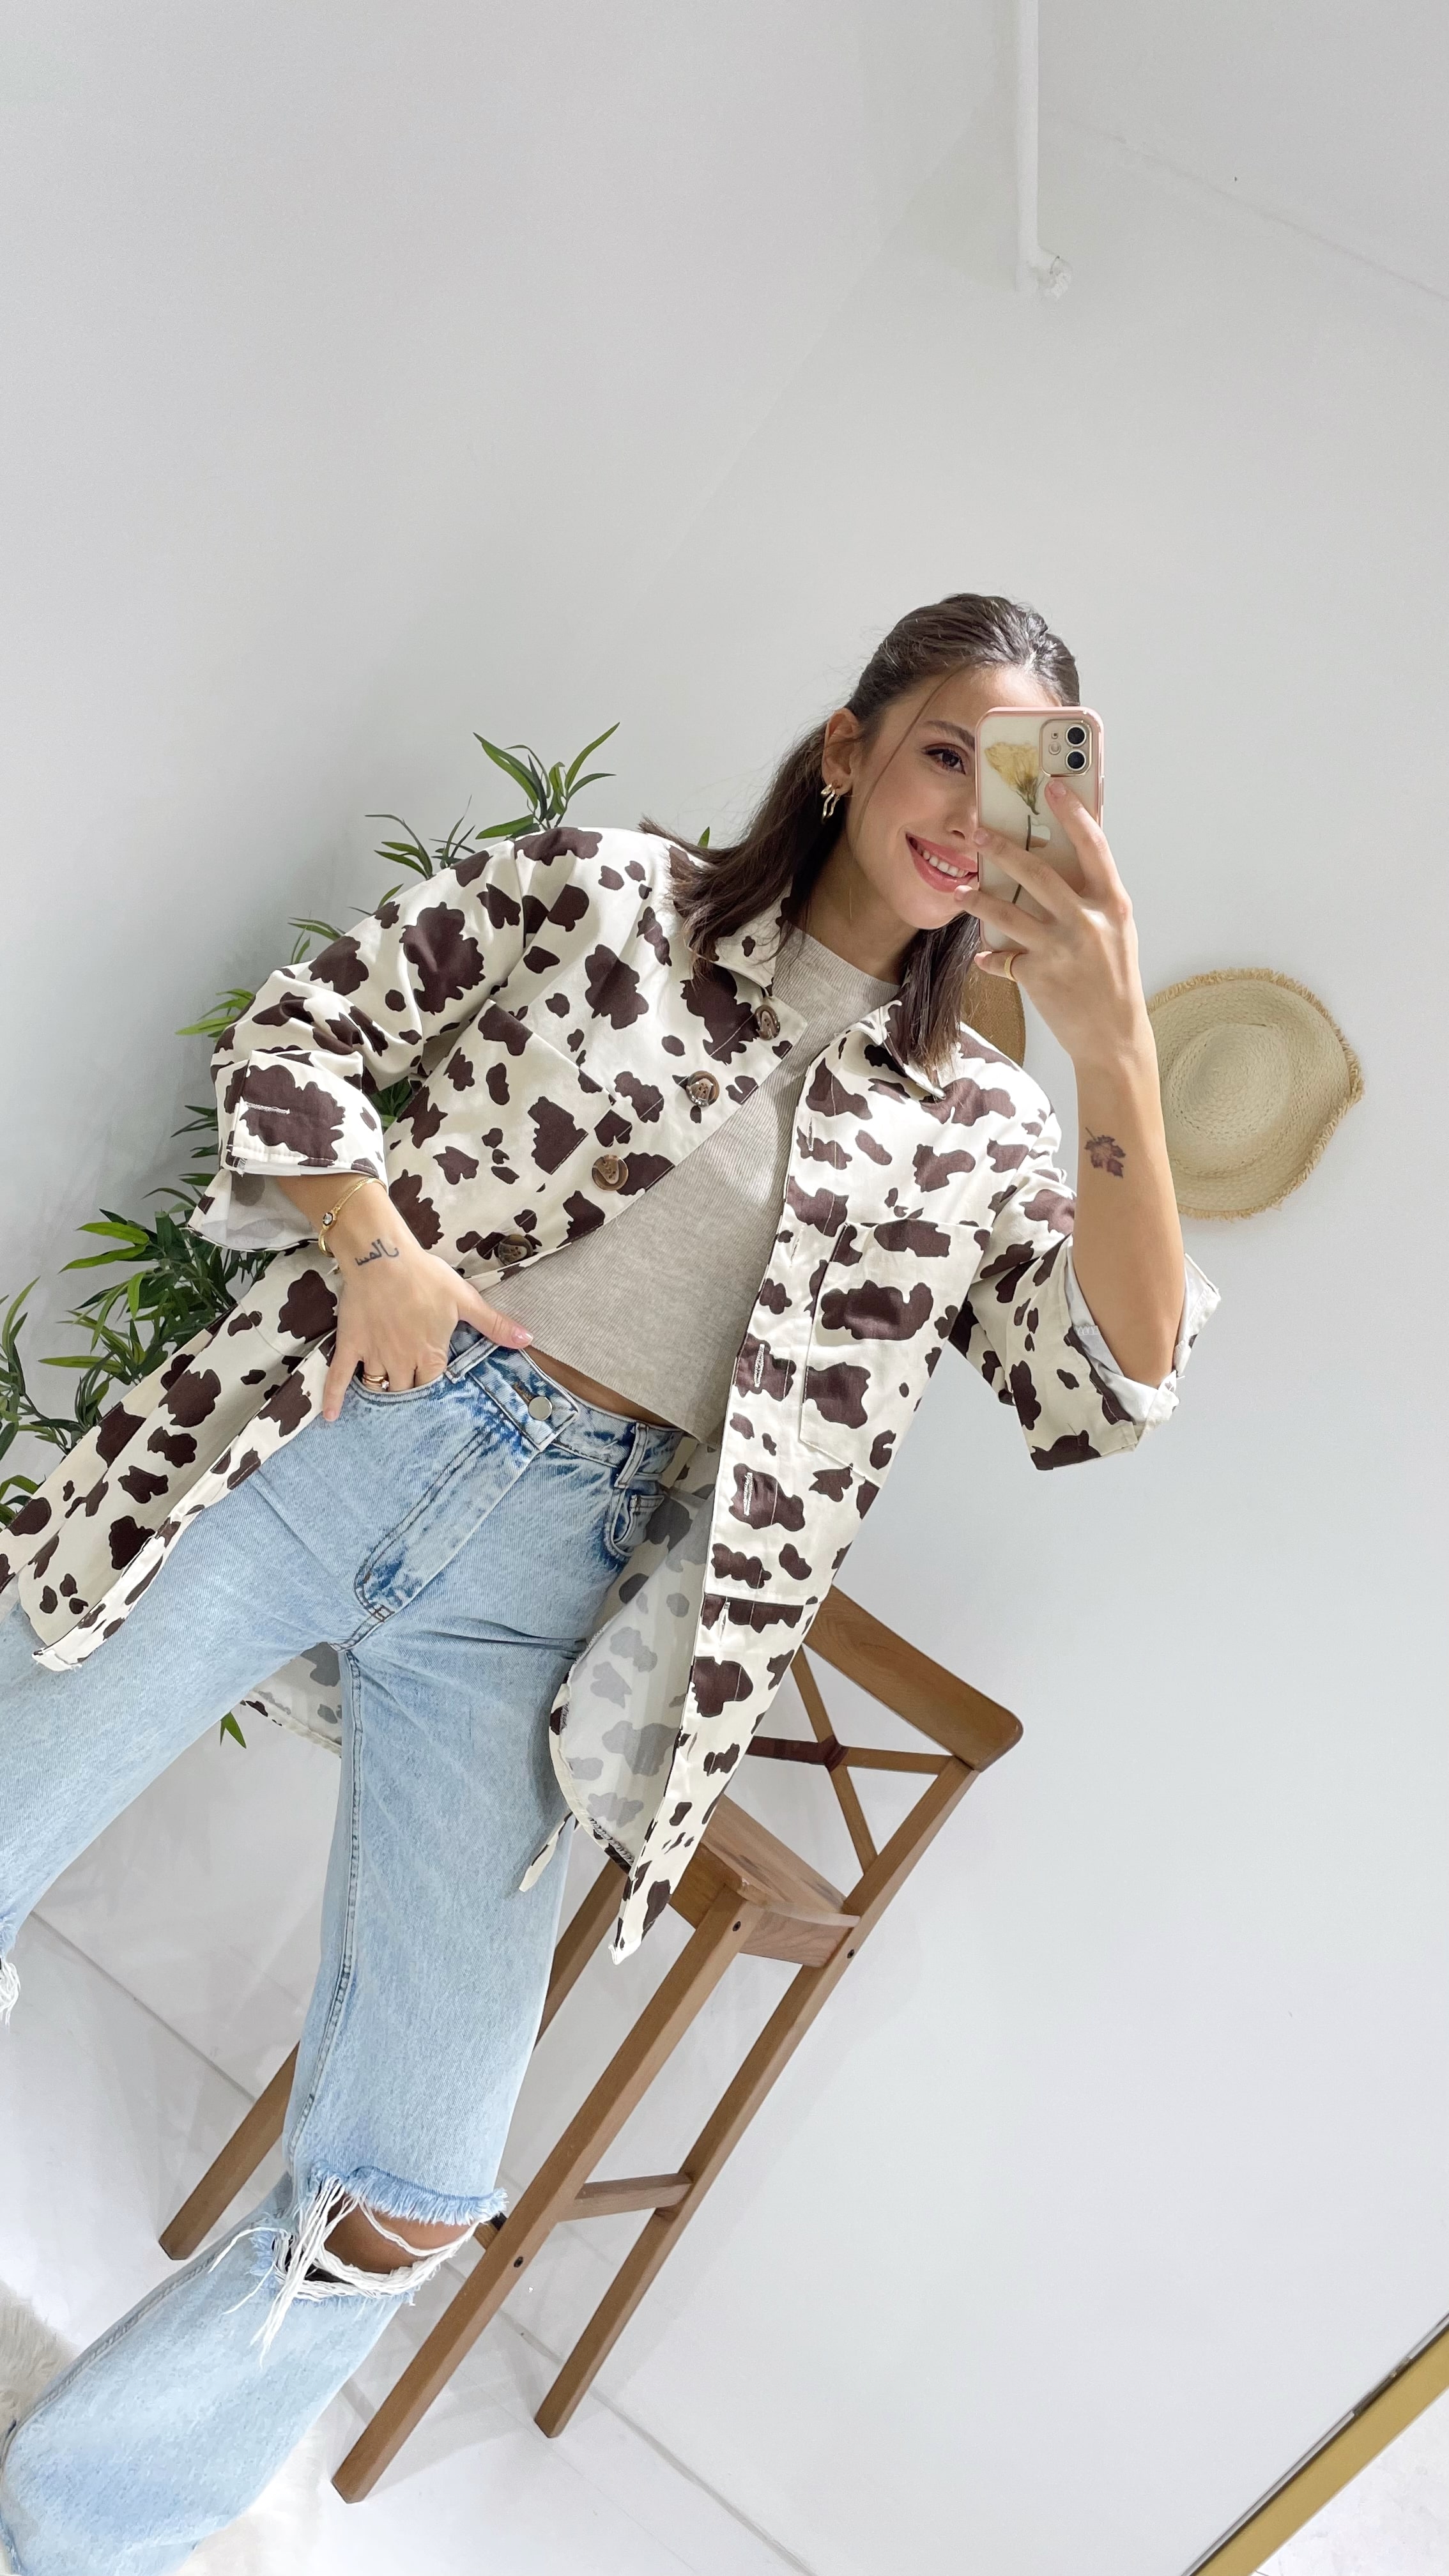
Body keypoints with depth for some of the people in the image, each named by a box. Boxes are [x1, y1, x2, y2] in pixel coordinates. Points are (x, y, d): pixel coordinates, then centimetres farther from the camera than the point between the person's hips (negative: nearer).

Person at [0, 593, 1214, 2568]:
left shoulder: (978, 1133, 8)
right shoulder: (604, 891, 5)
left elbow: (1109, 1391, -5)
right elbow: (300, 1032, 7)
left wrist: (1118, 1057, -14)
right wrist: (374, 1246, -10)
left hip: (542, 1589, 1)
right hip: (314, 1440, 0)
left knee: (404, 2202, -1)